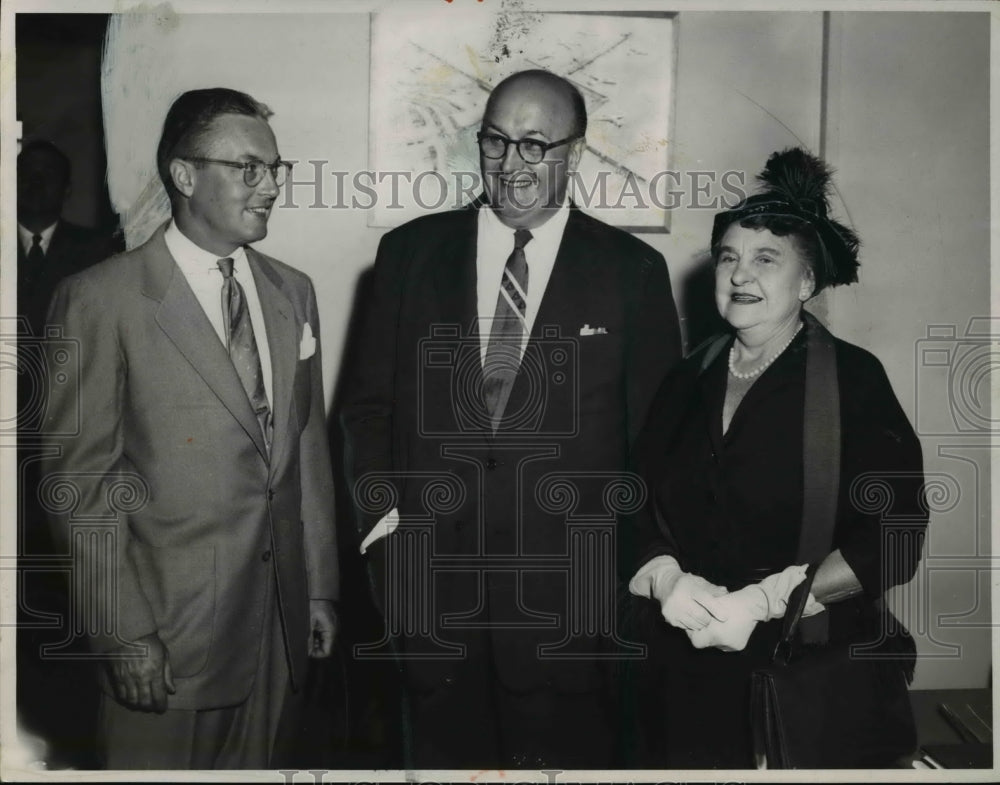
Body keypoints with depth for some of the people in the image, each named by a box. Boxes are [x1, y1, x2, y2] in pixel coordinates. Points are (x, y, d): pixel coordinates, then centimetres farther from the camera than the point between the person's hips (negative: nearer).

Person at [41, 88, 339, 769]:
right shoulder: (102, 299, -10)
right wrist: (124, 635, -11)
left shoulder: (293, 292, 9)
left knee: (258, 765, 16)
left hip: (283, 621, 5)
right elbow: (79, 478, -10)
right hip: (169, 633, -5)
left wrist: (321, 587, 11)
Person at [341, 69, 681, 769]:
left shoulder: (633, 270, 1)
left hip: (569, 592, -1)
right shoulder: (410, 252, 5)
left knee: (566, 752, 7)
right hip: (430, 575, 2)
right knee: (443, 749, 13)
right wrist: (384, 525, -2)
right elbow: (369, 405, 9)